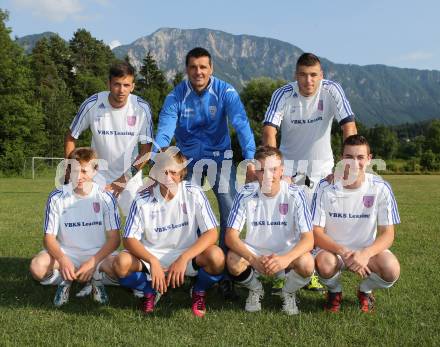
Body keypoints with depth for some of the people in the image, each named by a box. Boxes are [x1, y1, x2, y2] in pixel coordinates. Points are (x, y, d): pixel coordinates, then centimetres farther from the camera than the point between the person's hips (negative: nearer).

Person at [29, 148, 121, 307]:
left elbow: (114, 238, -8)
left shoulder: (105, 197, -7)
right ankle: (65, 279, 2)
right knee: (37, 267, -29)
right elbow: (49, 237, -6)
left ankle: (96, 279, 1)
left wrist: (92, 262, -23)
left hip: (98, 253, -1)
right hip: (65, 253, 1)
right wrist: (63, 260, -26)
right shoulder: (57, 197, -6)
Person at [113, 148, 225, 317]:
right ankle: (150, 291, 7)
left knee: (216, 256, -31)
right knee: (122, 263, -28)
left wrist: (183, 259, -28)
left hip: (188, 254, -1)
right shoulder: (143, 199, -10)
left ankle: (199, 292, 4)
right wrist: (153, 262, -28)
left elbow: (211, 233, -16)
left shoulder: (194, 193, -12)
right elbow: (129, 239, -10)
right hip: (151, 255, 1)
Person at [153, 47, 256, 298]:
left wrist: (250, 159, -35)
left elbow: (241, 125, -21)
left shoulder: (226, 92, -12)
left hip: (220, 156, -1)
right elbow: (165, 132, -17)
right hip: (188, 158, 1)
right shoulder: (176, 96, -9)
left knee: (231, 213, -8)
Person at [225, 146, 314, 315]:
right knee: (233, 261, -30)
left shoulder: (295, 194, -16)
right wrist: (253, 259, -37)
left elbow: (308, 239, -21)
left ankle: (288, 292, 5)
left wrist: (286, 259, -41)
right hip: (254, 251, 1)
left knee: (306, 263, -32)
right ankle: (255, 290, 6)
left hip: (287, 252, -1)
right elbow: (231, 236, -18)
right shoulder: (246, 194, -15)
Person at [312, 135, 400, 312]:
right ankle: (335, 291, 5)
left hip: (368, 250, 1)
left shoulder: (381, 188, -11)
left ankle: (365, 290, 9)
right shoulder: (326, 188, -13)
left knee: (391, 270, -29)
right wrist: (343, 252, -31)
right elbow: (316, 232, -13)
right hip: (332, 249, -1)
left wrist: (366, 254, -31)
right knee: (325, 265, -35)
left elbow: (387, 234, -10)